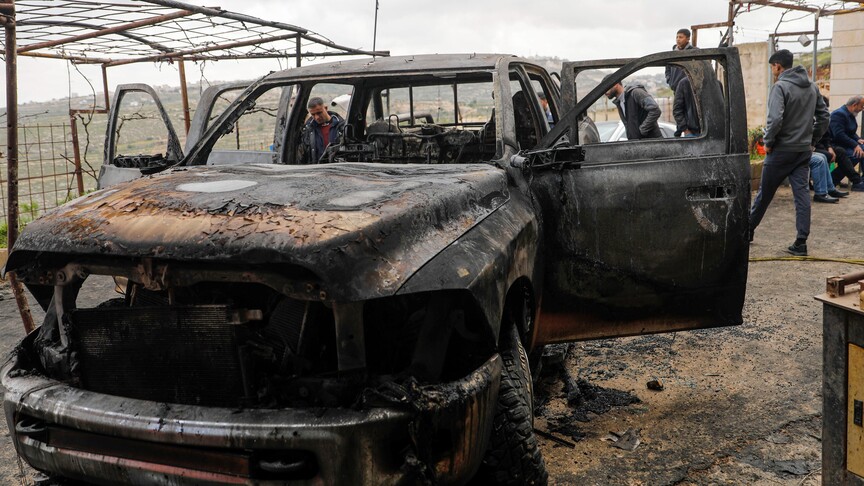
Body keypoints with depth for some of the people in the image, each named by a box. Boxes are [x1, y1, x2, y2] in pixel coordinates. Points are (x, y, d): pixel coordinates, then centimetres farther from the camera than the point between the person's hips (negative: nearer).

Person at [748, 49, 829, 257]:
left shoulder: (780, 87, -14)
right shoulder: (812, 87, 10)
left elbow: (775, 119, -24)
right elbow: (823, 116, 13)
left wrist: (768, 142, -11)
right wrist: (812, 139, 15)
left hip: (782, 150, -6)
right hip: (804, 150, 6)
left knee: (764, 193, 8)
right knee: (802, 193, 2)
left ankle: (748, 230, 24)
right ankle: (801, 242, -2)